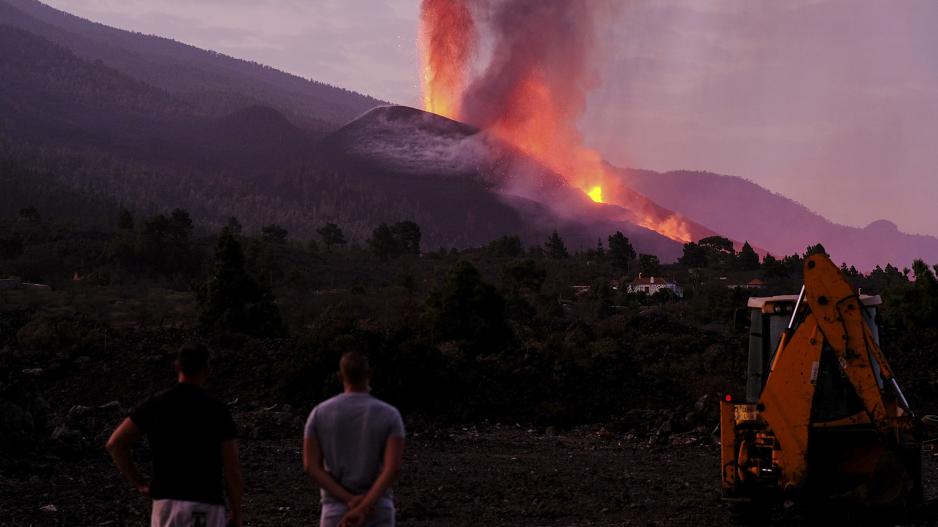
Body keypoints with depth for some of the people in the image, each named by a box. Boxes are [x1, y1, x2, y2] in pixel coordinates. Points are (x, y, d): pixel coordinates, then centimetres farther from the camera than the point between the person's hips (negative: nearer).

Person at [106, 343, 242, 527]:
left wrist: (139, 483, 10)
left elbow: (115, 444, 3)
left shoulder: (155, 404, 2)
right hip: (207, 505, -3)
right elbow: (232, 470, -5)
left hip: (166, 501, 3)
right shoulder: (217, 411, -5)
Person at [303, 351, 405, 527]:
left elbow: (311, 466, -9)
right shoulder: (390, 415, -6)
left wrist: (350, 501, -13)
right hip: (377, 511, 0)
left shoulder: (319, 413, -2)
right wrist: (362, 510, -23)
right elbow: (393, 468, -19)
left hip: (337, 510, 0)